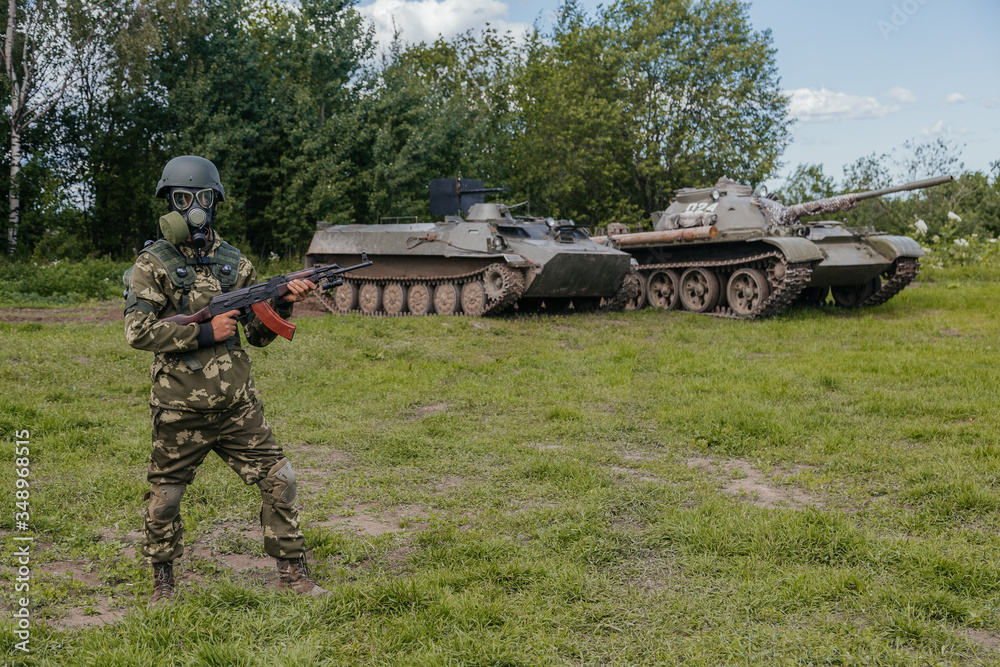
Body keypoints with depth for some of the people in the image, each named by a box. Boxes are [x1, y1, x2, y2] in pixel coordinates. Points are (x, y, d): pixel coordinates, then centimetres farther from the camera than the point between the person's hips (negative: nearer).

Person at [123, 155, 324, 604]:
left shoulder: (233, 262, 9)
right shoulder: (153, 263, -3)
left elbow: (258, 333, 10)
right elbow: (138, 330, -14)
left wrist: (282, 303, -8)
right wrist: (204, 333, -17)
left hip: (238, 404, 3)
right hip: (180, 410, -3)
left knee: (279, 480, 2)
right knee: (165, 496, 9)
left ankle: (291, 570, 17)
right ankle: (163, 579, 31)